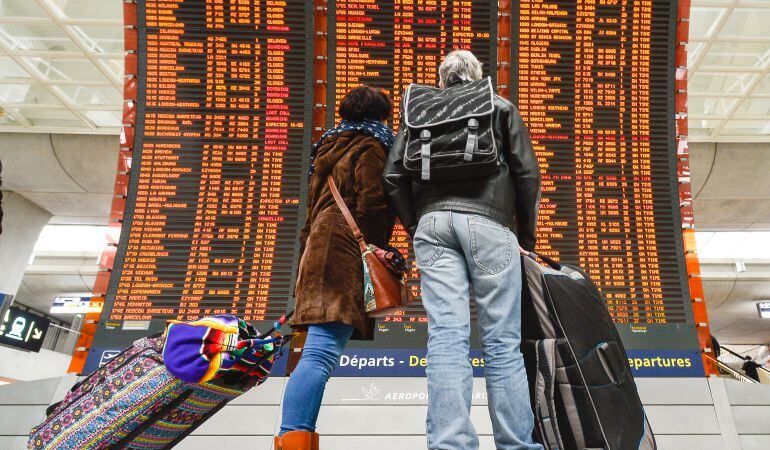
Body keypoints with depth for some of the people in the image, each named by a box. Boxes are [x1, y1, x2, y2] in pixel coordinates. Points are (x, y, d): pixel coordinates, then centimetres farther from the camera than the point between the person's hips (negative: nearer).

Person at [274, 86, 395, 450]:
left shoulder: (330, 147, 27)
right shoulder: (370, 147, 2)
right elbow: (372, 206, -11)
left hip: (319, 249, 9)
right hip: (346, 253, -9)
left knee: (319, 352, 8)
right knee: (321, 354, -17)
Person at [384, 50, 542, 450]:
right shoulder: (501, 107, 17)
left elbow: (393, 176, 12)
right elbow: (527, 172, 8)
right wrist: (527, 233, 15)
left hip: (433, 223, 2)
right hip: (488, 223, -1)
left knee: (446, 335, -4)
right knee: (502, 340, 1)